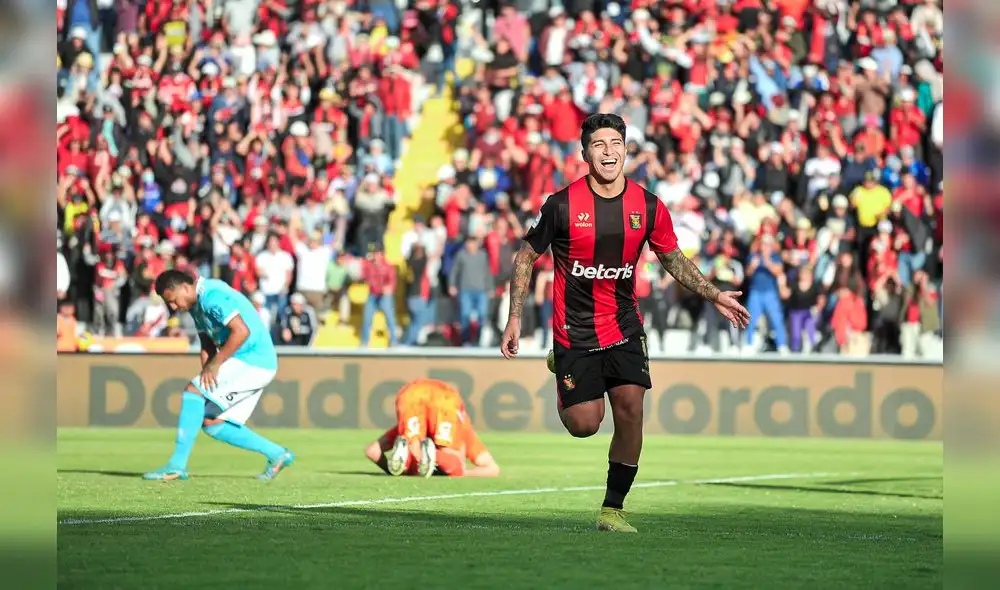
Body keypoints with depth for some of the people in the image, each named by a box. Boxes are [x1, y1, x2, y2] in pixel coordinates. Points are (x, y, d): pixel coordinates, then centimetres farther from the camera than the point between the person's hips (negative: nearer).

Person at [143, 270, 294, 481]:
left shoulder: (212, 296, -18)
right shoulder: (196, 305, 14)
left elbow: (241, 331, -25)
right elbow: (207, 344, 16)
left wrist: (216, 363, -20)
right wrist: (207, 371, -2)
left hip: (252, 360, -10)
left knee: (192, 391, -18)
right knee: (212, 424, 10)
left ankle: (177, 465, -20)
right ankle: (276, 454, 16)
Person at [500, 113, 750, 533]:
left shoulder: (648, 207, -4)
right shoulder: (562, 205, -12)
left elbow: (673, 258, 13)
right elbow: (527, 255, 0)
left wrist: (714, 295, 7)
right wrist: (515, 317, -4)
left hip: (624, 327, 2)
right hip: (575, 331, -2)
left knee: (630, 411, -12)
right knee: (585, 425, -4)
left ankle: (612, 509, 1)